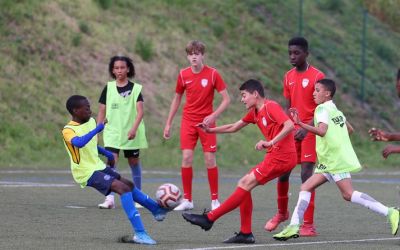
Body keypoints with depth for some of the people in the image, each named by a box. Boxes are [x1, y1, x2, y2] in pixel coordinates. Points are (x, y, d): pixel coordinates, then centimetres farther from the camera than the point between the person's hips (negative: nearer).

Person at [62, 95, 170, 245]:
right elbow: (79, 143, -43)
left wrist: (106, 153, 18)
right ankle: (139, 233, -27)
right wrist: (97, 129, -43)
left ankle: (157, 209, 43)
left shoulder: (91, 121, 7)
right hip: (87, 172, -9)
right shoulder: (68, 130, -19)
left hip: (98, 166, 9)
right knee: (123, 188, -22)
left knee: (129, 185, 21)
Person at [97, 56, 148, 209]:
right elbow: (102, 111, 8)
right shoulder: (108, 88, 4)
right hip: (112, 132, 1)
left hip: (131, 134, -1)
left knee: (134, 162, 9)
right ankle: (110, 199, -20)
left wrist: (134, 128, -25)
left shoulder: (136, 88, -3)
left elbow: (140, 111, -11)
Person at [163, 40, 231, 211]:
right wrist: (169, 123, 12)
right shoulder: (183, 75, 1)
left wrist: (213, 115, -19)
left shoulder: (212, 74, -8)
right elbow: (177, 99, 13)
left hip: (207, 121, -2)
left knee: (210, 159, -4)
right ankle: (187, 200, 1)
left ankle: (215, 200, 7)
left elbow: (226, 99, -6)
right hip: (188, 121, 2)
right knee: (186, 158, -7)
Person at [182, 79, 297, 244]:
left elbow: (289, 126, -24)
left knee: (246, 184, -10)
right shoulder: (254, 113, 17)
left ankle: (209, 218, -10)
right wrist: (211, 130, 18)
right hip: (275, 156, 9)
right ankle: (245, 233, 4)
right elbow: (234, 127, 28)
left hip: (281, 157, -9)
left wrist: (270, 142, -33)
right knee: (244, 185, 6)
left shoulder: (271, 107, -11)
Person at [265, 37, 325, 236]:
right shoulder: (288, 77, 10)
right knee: (282, 172, 6)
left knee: (306, 174, -12)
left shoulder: (317, 76, -10)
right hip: (292, 132, 6)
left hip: (309, 131, -6)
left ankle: (308, 224, -9)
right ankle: (282, 213, 30)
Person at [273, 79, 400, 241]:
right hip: (329, 162, 10)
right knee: (306, 188, 5)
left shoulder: (323, 109, -10)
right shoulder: (335, 110, 18)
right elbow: (349, 129, 28)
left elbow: (322, 131, -27)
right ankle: (294, 226, 1)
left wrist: (300, 124, -30)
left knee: (348, 194, -14)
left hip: (336, 160, -10)